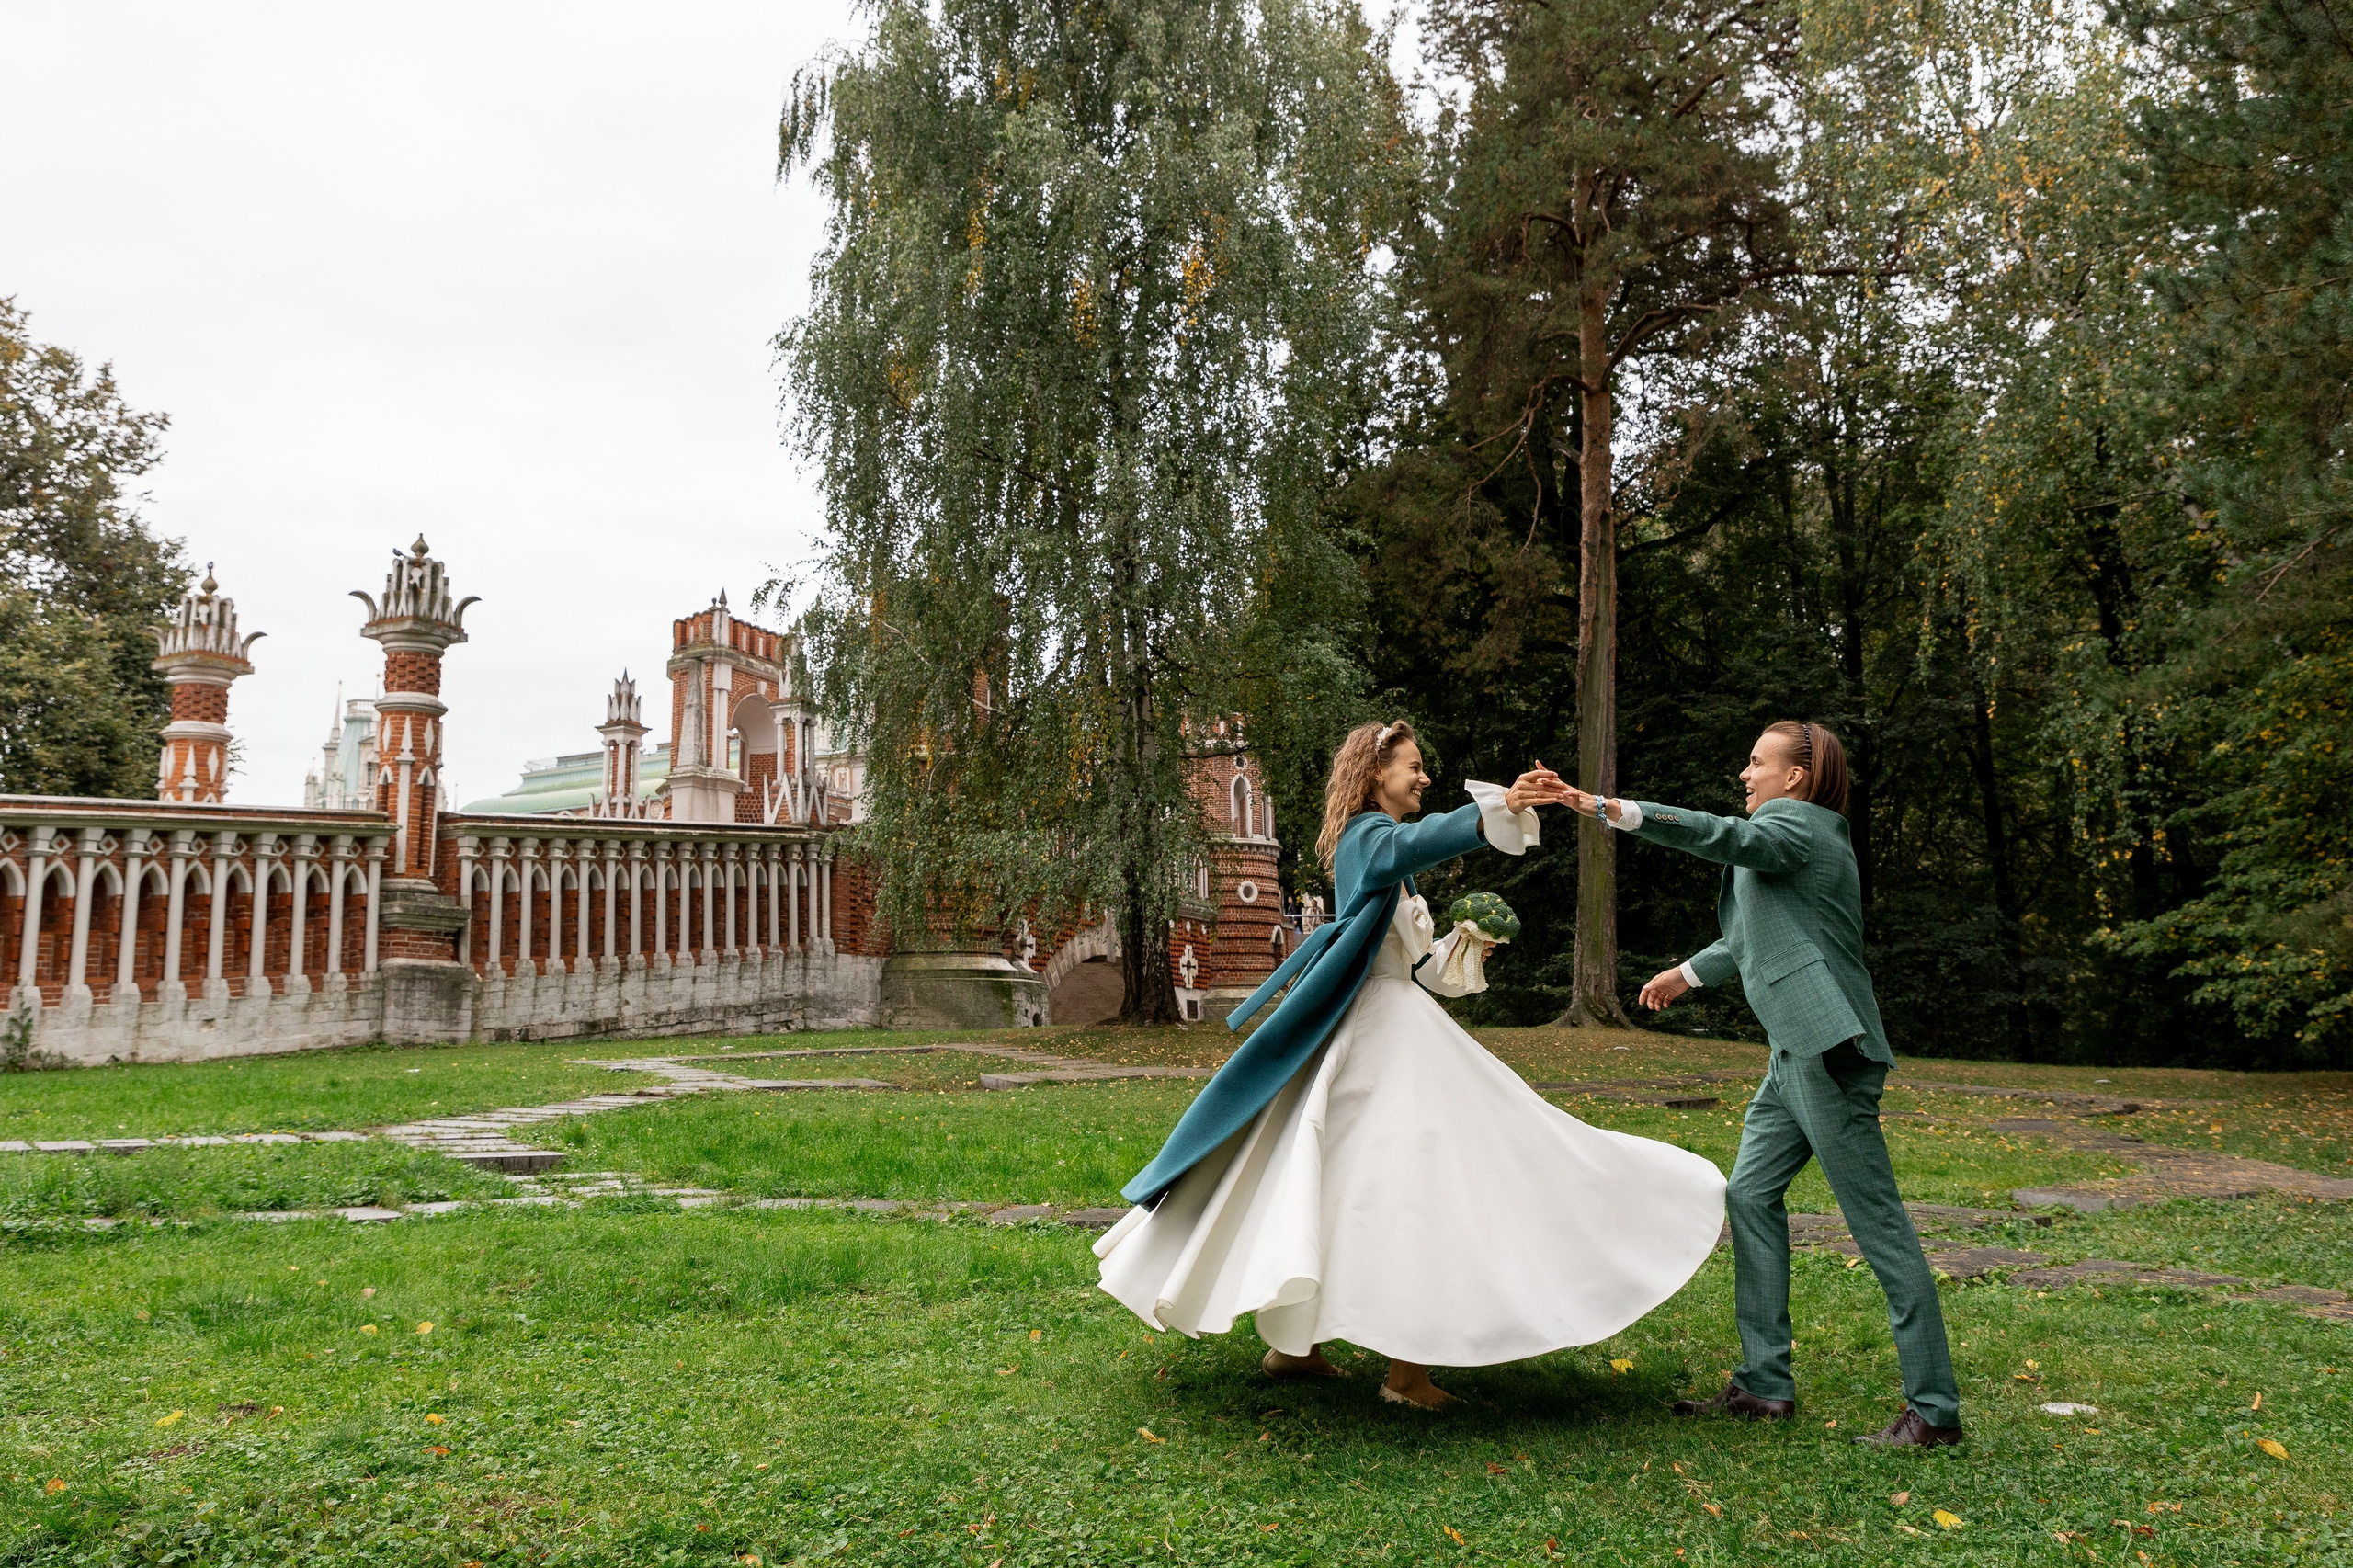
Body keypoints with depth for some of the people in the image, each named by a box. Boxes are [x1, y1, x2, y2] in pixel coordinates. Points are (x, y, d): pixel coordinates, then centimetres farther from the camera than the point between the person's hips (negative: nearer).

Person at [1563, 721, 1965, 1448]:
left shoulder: (1795, 825, -7)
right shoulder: (1796, 836, 22)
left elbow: (1729, 838, -29)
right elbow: (1759, 938, 33)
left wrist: (1618, 811, -35)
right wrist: (1688, 972, 44)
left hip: (1827, 1052, -10)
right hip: (1796, 1057, 10)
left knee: (1877, 1221, -5)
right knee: (1752, 1197, 10)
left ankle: (1933, 1408, 3)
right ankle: (1764, 1383, 16)